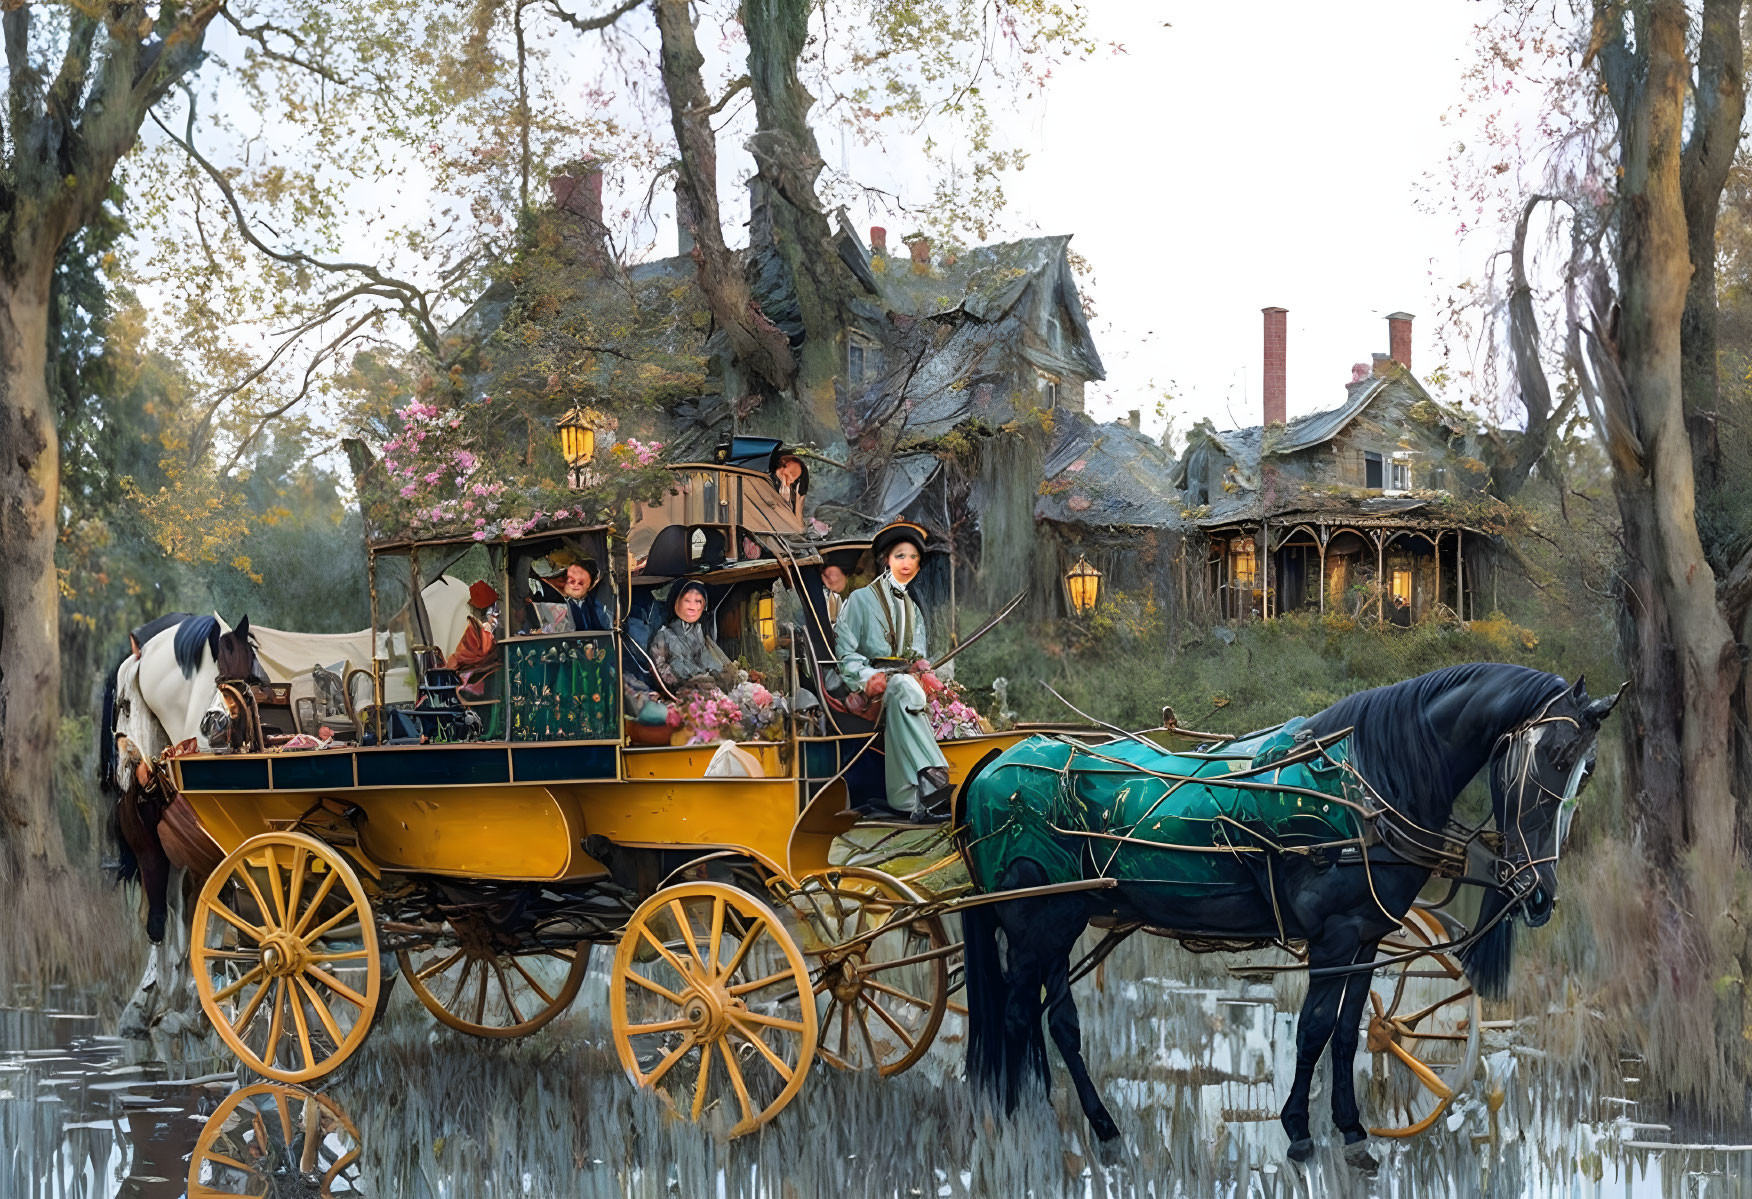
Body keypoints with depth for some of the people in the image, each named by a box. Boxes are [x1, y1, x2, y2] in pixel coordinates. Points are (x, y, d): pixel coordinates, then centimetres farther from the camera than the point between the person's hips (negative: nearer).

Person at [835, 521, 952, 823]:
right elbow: (846, 652, -1)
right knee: (903, 689, -39)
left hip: (905, 680, 5)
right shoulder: (861, 599, 6)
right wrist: (868, 677, -19)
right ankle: (933, 779, -56)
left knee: (909, 689, -34)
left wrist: (925, 671, -6)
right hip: (868, 687, -5)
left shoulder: (913, 609, 24)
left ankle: (908, 799, -46)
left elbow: (918, 656, 19)